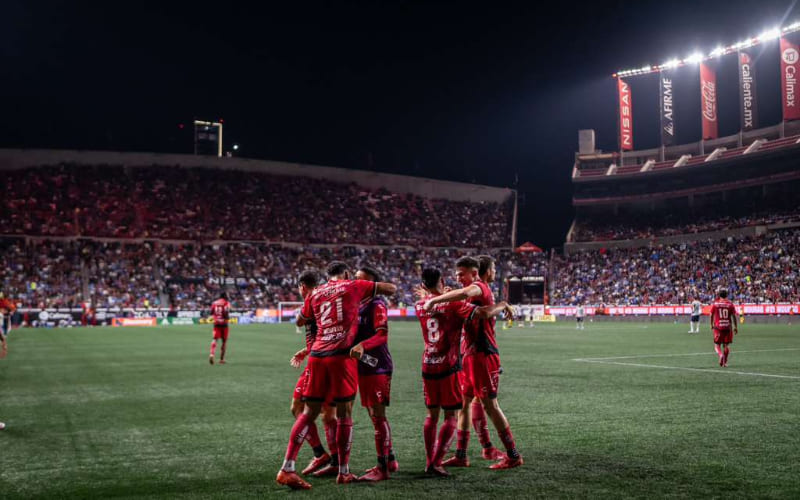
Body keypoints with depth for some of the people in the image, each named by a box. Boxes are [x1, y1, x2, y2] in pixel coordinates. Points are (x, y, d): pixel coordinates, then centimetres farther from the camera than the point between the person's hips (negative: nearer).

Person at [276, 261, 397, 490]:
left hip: (317, 356, 4)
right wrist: (372, 292, 28)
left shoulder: (315, 294, 15)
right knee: (344, 414, 7)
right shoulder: (354, 286, 6)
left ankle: (287, 469, 3)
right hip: (342, 357, -4)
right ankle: (344, 473, 15)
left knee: (309, 413, 9)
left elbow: (300, 321, 30)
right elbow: (391, 288, 11)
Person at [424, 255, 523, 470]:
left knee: (490, 405, -4)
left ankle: (513, 456, 6)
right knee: (463, 402, 11)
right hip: (470, 354, 9)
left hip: (483, 355, -9)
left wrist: (433, 300, -31)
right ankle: (461, 455, 17)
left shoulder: (480, 287, -13)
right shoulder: (475, 292, 17)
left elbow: (463, 293, -35)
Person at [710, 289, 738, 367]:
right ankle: (725, 362, 13)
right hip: (728, 327, 1)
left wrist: (712, 325, 19)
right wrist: (735, 327, 8)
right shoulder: (730, 304, -2)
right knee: (725, 345, 13)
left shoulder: (715, 303, -2)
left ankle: (720, 355, -23)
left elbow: (711, 315, 4)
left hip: (718, 326, -1)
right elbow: (734, 316, 0)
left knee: (717, 345, 6)